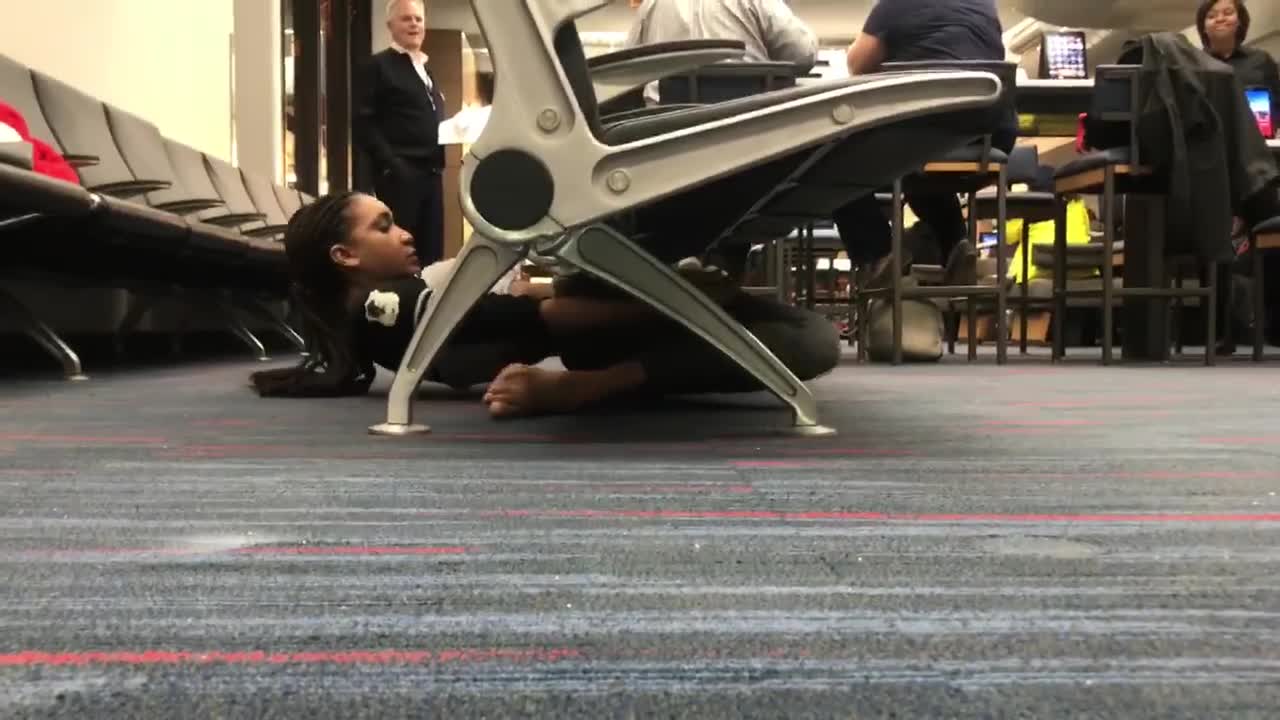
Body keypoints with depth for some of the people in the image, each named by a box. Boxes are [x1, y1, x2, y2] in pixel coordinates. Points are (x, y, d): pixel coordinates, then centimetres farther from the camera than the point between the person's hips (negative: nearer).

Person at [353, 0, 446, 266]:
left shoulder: (426, 69, 22)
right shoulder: (377, 66, -1)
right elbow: (362, 123, -9)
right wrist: (389, 164, -17)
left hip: (430, 171, 7)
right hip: (399, 173, -7)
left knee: (432, 249, 7)